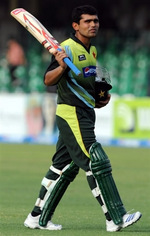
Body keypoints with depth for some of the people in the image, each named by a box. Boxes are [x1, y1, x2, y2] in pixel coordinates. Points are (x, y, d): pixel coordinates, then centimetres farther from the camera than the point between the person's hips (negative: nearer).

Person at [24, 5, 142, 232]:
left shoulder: (92, 50, 16)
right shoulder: (67, 49, -13)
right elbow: (48, 80, -21)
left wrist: (101, 96, 13)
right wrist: (61, 67, -39)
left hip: (85, 116, 10)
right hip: (71, 114, -10)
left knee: (64, 168, 12)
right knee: (97, 163, -13)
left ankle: (38, 218, 19)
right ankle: (115, 219, -13)